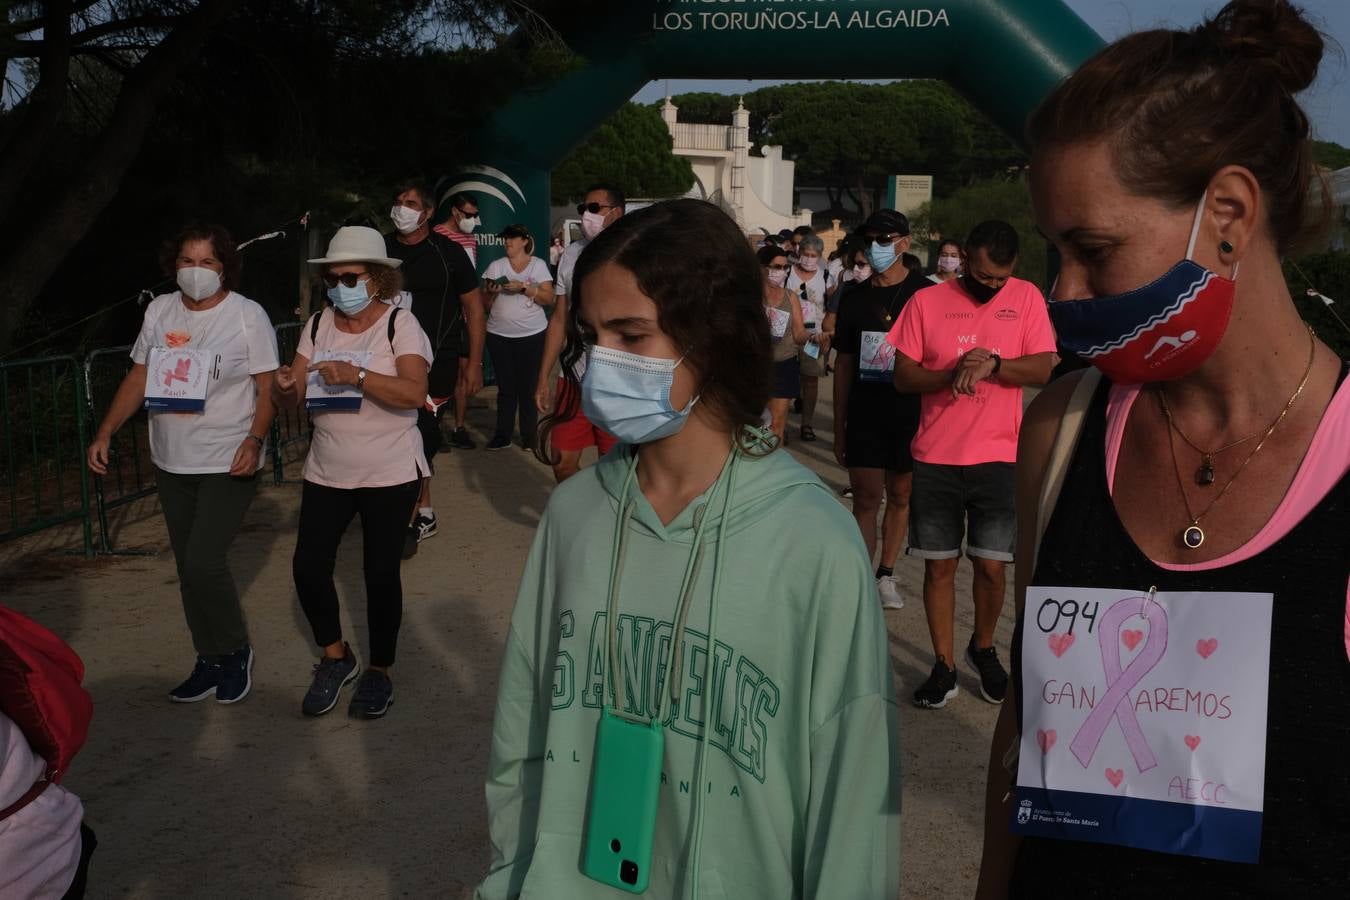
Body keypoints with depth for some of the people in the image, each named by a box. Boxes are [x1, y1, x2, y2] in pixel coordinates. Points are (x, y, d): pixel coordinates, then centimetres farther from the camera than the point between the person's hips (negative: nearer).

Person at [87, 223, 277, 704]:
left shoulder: (247, 315, -9)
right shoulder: (159, 311, 5)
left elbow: (268, 388, -10)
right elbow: (138, 378, 11)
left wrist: (255, 439, -25)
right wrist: (104, 433, 3)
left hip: (228, 463, -6)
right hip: (172, 463, 6)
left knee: (202, 563, -14)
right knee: (190, 569, 11)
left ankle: (234, 651, 10)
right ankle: (211, 662, 26)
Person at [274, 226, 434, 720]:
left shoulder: (400, 324, -9)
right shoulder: (318, 324, 4)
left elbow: (415, 392, -24)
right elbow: (294, 397, 3)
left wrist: (356, 375, -35)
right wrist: (286, 386, -20)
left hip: (389, 473, -4)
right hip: (327, 471, 4)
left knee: (380, 572, 2)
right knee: (308, 567, 0)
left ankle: (379, 671, 23)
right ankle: (336, 657, 25)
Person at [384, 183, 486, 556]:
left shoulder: (448, 252, -3)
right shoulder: (382, 250, 5)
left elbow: (473, 307, 0)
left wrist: (475, 362, -5)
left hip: (437, 361, -3)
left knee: (420, 439, -7)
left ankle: (410, 520, 4)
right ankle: (424, 513, 25)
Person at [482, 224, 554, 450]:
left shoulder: (538, 265, 3)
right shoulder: (496, 266, 9)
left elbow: (548, 298, -6)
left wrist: (523, 287, -16)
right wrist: (491, 292, -14)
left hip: (532, 336, -2)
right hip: (499, 336, 2)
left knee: (529, 387, 1)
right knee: (505, 387, 4)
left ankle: (529, 435, 9)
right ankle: (502, 435, 10)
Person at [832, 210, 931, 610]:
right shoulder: (854, 298, 7)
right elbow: (843, 364, 11)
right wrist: (839, 428, 9)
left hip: (910, 414, -1)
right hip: (864, 415, 2)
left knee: (900, 495, 10)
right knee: (866, 498, -1)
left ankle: (886, 574, 24)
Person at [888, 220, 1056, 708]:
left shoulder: (1027, 298, 1)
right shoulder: (927, 301, 0)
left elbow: (1043, 368, -7)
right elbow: (902, 375, -2)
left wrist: (993, 364, -24)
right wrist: (953, 373, -19)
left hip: (998, 459, 0)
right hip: (935, 459, 0)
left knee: (991, 566, 6)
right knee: (939, 565, 6)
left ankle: (983, 648, 31)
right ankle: (944, 664, 19)